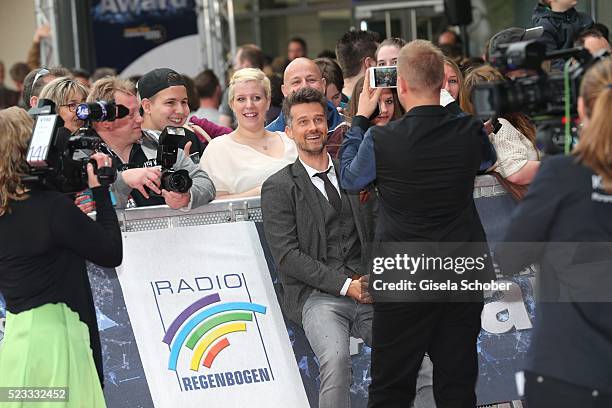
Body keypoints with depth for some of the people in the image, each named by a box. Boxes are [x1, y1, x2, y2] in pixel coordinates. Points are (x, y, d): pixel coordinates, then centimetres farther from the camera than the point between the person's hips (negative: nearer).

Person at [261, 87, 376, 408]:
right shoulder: (278, 187, 4)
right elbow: (287, 255, -4)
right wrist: (345, 284, -11)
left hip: (368, 291, 4)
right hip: (317, 295, -4)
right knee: (336, 358, -32)